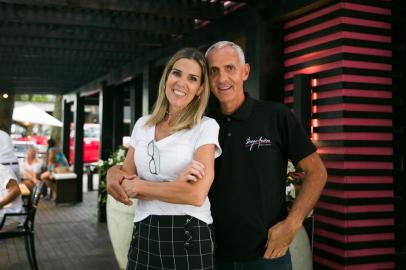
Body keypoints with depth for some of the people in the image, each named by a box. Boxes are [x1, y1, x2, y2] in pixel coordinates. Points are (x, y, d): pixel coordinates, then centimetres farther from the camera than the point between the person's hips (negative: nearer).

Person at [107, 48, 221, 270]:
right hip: (143, 236, 5)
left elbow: (196, 194, -19)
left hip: (188, 238, -4)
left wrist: (138, 186, -11)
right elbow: (126, 178, 7)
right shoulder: (142, 125, 8)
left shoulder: (206, 127, -8)